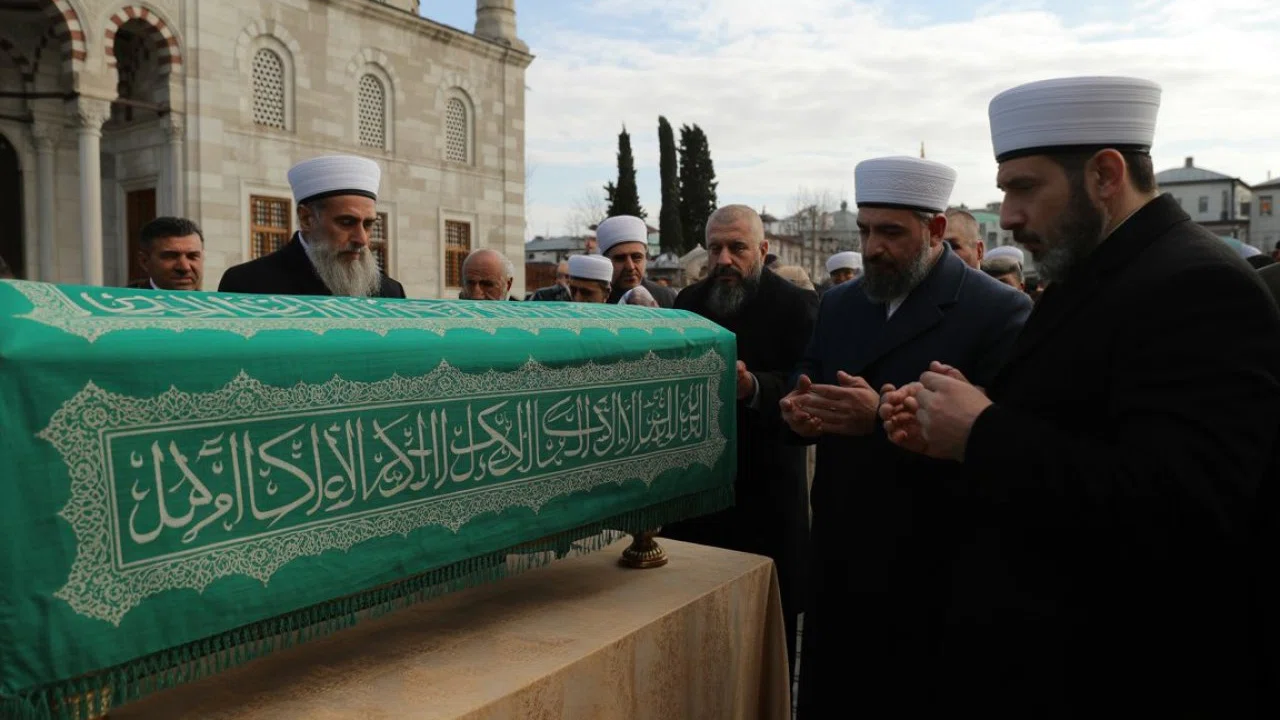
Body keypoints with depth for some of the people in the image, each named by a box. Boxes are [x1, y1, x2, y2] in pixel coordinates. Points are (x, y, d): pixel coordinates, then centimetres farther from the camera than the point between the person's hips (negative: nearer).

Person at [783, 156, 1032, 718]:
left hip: (932, 570, -5)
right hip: (838, 561, 5)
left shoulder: (1001, 312, -11)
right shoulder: (838, 305, 8)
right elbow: (810, 392, 10)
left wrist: (884, 420, -29)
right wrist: (799, 412, -13)